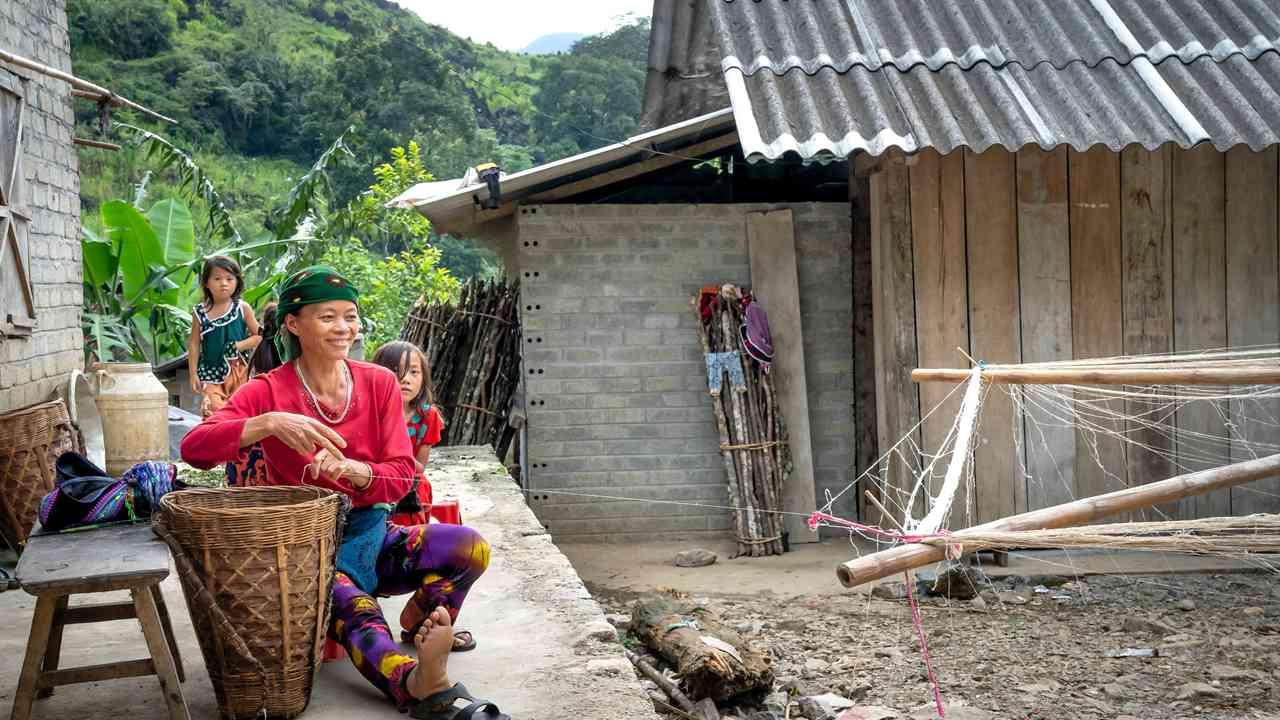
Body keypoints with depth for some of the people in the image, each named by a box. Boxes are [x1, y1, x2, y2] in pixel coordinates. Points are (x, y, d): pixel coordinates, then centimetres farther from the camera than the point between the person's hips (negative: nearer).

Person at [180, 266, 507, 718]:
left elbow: (401, 476, -3)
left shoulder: (379, 383, 2)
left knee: (470, 548, -21)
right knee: (353, 607, -36)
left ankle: (418, 621, 3)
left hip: (370, 533, 4)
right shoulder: (268, 391, -6)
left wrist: (354, 471, -26)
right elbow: (193, 448, -20)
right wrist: (270, 423, -37)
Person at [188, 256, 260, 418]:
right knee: (212, 409, -13)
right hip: (210, 372, 0)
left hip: (238, 371, 0)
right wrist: (193, 374, 2)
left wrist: (238, 345, -13)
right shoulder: (200, 313, 1)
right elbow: (194, 344, 5)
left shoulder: (242, 308, -2)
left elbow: (259, 336, 1)